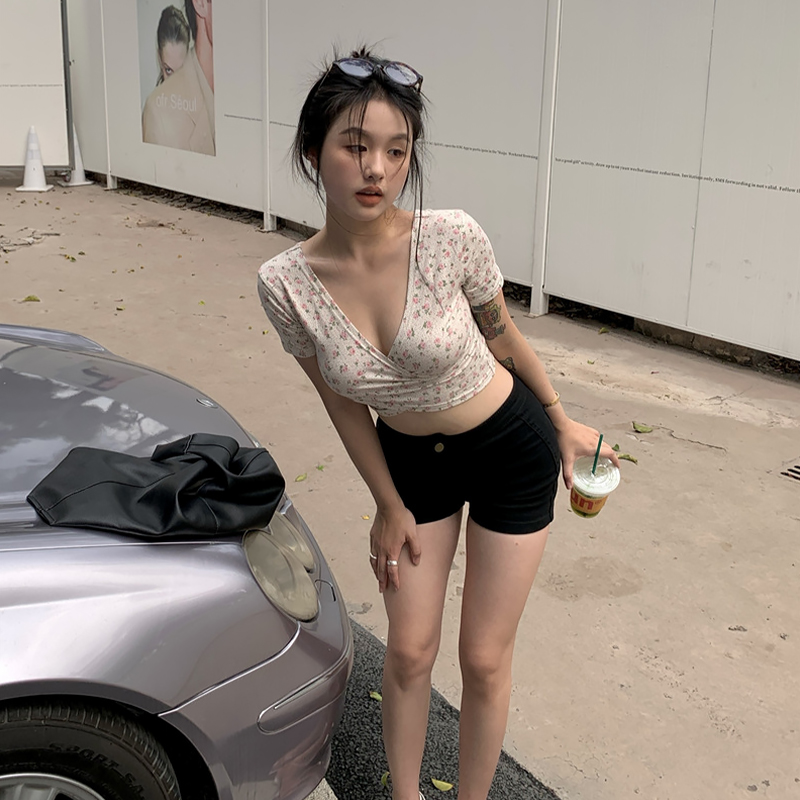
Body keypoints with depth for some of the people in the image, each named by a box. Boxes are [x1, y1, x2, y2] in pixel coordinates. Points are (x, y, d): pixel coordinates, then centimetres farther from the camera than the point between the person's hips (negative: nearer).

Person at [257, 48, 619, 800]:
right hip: (411, 461, 2)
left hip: (511, 452, -2)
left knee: (484, 659, 7)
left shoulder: (451, 238, -26)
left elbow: (501, 336, -5)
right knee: (409, 651, 11)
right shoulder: (286, 282, -20)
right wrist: (389, 507, 4)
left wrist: (563, 423, 7)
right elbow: (343, 404, -5)